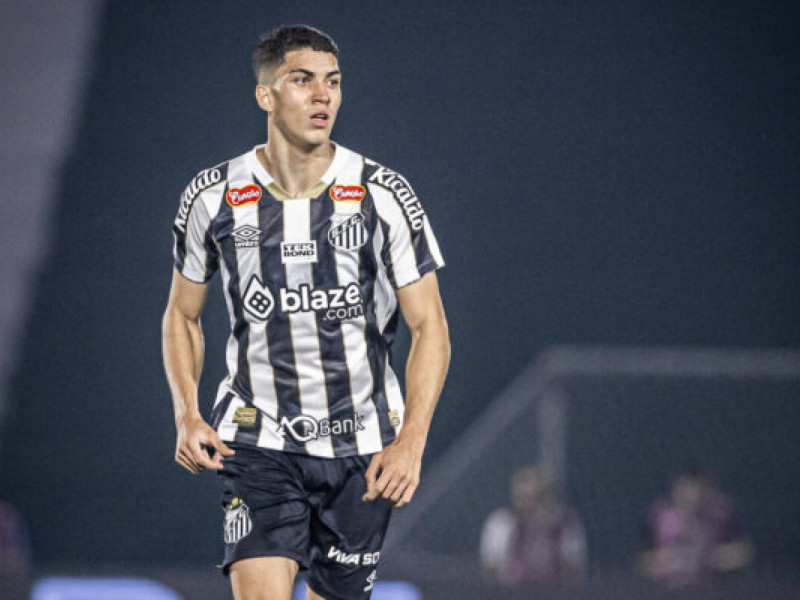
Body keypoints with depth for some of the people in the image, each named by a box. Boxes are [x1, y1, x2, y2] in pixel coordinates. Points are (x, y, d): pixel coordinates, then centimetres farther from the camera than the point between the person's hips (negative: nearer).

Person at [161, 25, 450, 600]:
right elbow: (183, 315, 13)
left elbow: (430, 326, -2)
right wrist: (188, 416, -3)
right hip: (258, 443, -1)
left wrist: (411, 443, -13)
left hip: (363, 449, 1)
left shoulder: (384, 196, -5)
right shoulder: (213, 198, -2)